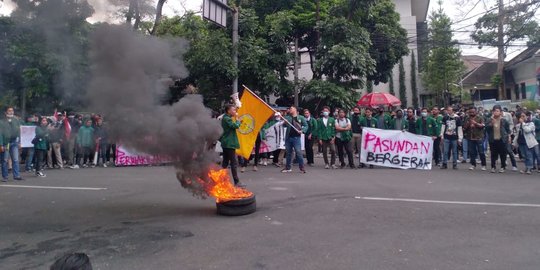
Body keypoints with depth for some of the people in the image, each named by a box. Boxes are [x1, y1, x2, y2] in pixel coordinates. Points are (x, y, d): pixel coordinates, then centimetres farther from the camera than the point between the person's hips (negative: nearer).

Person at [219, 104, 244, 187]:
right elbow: (236, 126, -23)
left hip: (225, 143, 10)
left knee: (225, 162, 12)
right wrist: (238, 121, -7)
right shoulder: (227, 119, -15)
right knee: (233, 163, -8)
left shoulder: (225, 118, 16)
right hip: (230, 143, -10)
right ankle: (236, 182, -5)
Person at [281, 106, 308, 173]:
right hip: (288, 137, 4)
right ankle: (288, 168, 19)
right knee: (288, 153, 10)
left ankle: (302, 168, 1)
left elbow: (306, 126, 5)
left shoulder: (301, 118, 5)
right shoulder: (287, 117, 13)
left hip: (296, 137, -4)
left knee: (298, 152, -8)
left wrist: (302, 131, -13)